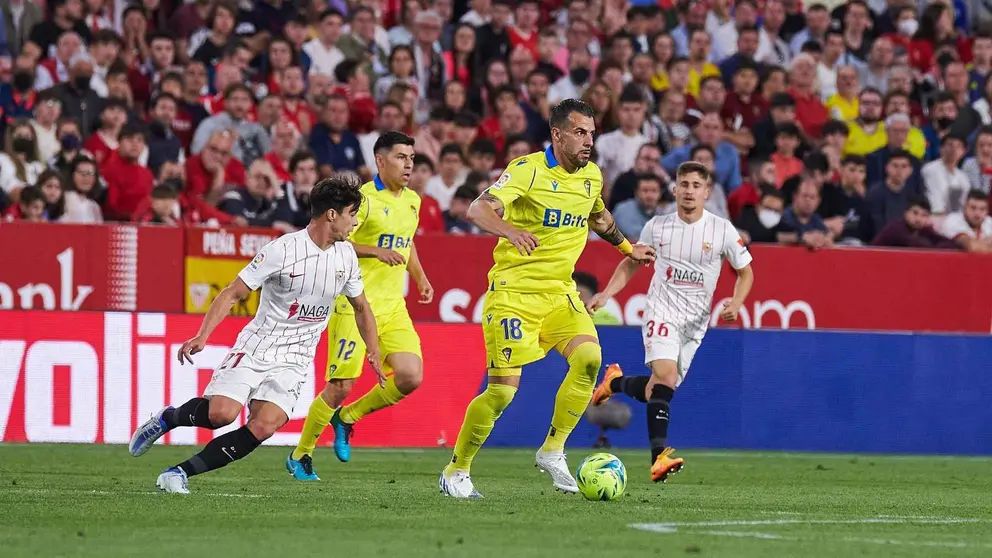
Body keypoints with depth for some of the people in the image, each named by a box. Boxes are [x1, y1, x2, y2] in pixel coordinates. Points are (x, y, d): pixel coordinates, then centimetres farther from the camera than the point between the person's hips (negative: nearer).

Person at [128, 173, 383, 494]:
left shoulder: (346, 256, 5)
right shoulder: (283, 250, -13)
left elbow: (361, 306, 23)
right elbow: (233, 293, -11)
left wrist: (374, 353, 17)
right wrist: (202, 335, -21)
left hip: (293, 361, 4)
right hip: (255, 347, -4)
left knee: (263, 428, -18)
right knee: (222, 412, -24)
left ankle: (181, 473, -12)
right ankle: (169, 418, 8)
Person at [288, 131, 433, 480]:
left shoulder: (412, 200, 12)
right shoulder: (363, 198, -12)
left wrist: (420, 277, 19)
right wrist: (376, 251, -28)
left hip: (392, 305, 7)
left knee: (411, 377, -9)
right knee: (340, 386, -7)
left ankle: (347, 417, 15)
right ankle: (300, 457, 12)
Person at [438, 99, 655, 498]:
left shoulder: (592, 176, 7)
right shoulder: (528, 170, -13)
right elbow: (478, 210, -26)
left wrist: (627, 248, 35)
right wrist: (510, 230, -44)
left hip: (560, 293, 6)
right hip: (513, 292, -6)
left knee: (589, 357, -21)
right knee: (502, 390, -9)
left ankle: (552, 452, -6)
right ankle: (456, 471, 9)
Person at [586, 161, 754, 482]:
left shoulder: (722, 230, -3)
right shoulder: (657, 226, 0)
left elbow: (745, 272, 8)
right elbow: (630, 264, 14)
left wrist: (735, 304, -10)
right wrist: (605, 295, 1)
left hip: (695, 322, 2)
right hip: (662, 312, -2)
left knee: (660, 390, 7)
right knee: (665, 375, -25)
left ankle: (615, 382, 39)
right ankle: (659, 457, -31)